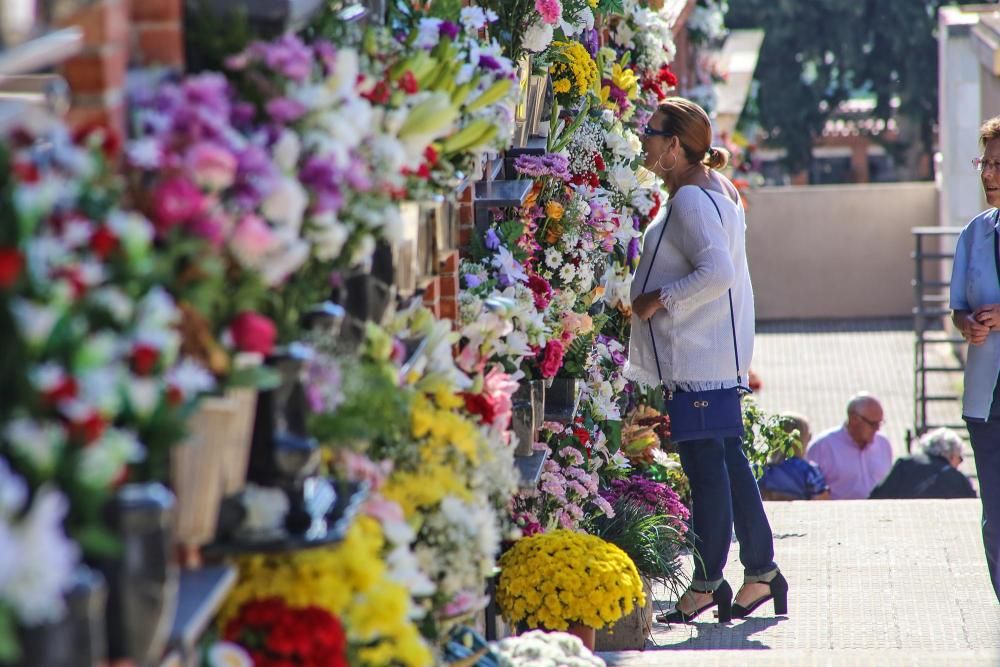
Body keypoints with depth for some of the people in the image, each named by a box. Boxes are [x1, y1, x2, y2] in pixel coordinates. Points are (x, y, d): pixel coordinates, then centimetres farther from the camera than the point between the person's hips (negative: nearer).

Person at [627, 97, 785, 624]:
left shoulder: (690, 199, -17)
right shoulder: (715, 187, 15)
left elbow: (717, 272, -28)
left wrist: (660, 298, -18)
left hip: (698, 356, -11)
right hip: (716, 352, 11)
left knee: (706, 465, -5)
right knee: (727, 461, 13)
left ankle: (706, 584, 0)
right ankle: (761, 573, 16)